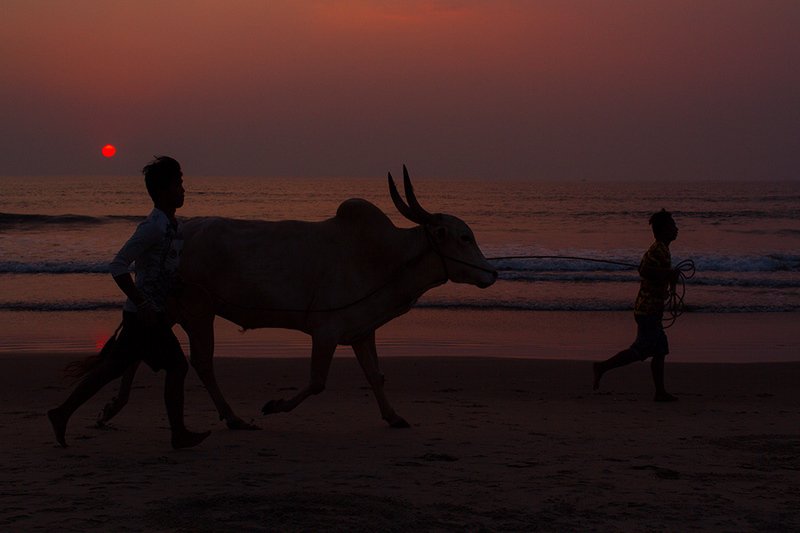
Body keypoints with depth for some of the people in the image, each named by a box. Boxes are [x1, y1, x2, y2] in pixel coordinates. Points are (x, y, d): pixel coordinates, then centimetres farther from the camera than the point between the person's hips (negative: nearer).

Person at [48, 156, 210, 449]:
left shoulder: (172, 225, 11)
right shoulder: (153, 227, -18)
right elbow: (117, 266, -22)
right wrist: (143, 306, -24)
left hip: (151, 312, 9)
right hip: (146, 314, -9)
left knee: (113, 367, 13)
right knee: (176, 366, -3)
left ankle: (62, 413, 18)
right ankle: (179, 434, 7)